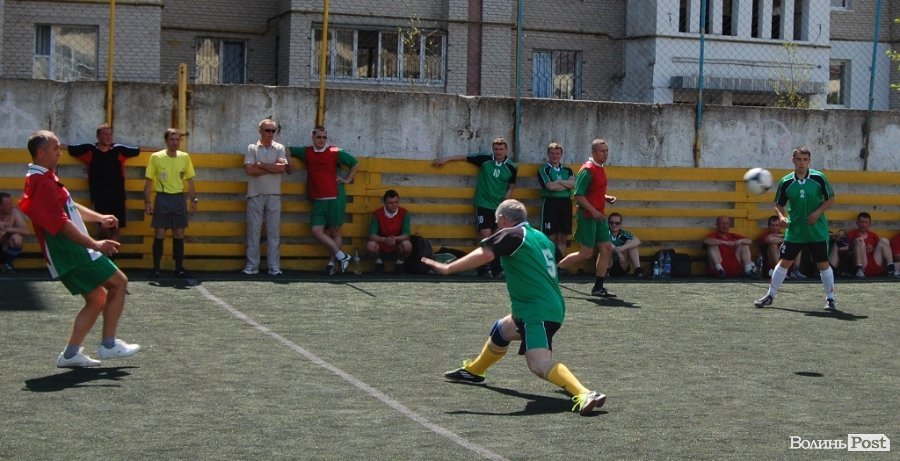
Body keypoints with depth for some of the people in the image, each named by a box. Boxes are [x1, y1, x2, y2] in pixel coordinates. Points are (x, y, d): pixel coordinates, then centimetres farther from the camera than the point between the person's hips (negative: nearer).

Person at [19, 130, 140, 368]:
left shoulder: (43, 179, 16)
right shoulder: (42, 182, -18)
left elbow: (70, 208, 26)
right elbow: (62, 224, -25)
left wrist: (99, 217, 16)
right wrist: (95, 244, -28)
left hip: (71, 253, 10)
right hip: (72, 253, -10)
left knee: (97, 299, 13)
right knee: (119, 282, -4)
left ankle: (71, 354, 11)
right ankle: (108, 345, -1)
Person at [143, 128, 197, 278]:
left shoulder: (185, 157, 4)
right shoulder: (156, 157, -5)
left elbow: (189, 180, 11)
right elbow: (148, 181, -2)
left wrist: (193, 199, 6)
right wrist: (147, 201, -8)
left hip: (179, 198, 3)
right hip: (162, 198, -3)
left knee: (179, 234, 5)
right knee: (159, 234, -2)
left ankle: (179, 268, 12)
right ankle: (156, 268, 6)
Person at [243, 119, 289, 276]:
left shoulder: (280, 148, 7)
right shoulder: (252, 148, 5)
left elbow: (282, 168, -9)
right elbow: (249, 170, -9)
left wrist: (261, 165, -7)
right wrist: (273, 168, -6)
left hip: (274, 195, 1)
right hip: (255, 194, -1)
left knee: (274, 231, 2)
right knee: (253, 230, 1)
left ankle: (274, 266, 5)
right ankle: (251, 266, 5)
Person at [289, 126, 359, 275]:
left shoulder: (335, 152, 1)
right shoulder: (306, 152, 10)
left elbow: (355, 163, 10)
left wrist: (347, 179, 5)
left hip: (335, 199, -3)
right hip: (318, 201, 4)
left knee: (335, 232, 0)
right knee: (317, 231, -7)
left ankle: (332, 263, 8)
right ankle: (342, 257, 1)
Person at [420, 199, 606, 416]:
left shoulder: (511, 235, -8)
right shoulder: (541, 237, 16)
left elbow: (484, 255, -23)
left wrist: (448, 268, -23)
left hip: (537, 312, -10)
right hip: (552, 307, 10)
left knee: (539, 363, -26)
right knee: (499, 331, 31)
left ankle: (584, 394, -42)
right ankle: (474, 370, 53)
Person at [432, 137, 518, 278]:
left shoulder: (512, 168, -1)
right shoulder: (485, 160, -3)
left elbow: (511, 187, 7)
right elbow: (465, 157, 4)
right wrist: (446, 159, 3)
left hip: (500, 207, 2)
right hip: (483, 205, -2)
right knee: (485, 236, -10)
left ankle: (496, 269, 13)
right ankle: (484, 268, -4)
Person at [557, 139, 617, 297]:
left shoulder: (600, 168, 14)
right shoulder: (587, 170, -14)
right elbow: (578, 195, -19)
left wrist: (606, 198, 9)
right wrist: (593, 211, -23)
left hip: (599, 216, 9)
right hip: (587, 217, -9)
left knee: (606, 247, 3)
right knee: (586, 253, -6)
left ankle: (598, 287, 8)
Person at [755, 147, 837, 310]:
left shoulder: (818, 178, -7)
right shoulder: (785, 182, -3)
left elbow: (830, 199, 1)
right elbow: (779, 204, 7)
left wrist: (818, 212, -14)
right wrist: (781, 216, -13)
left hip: (817, 231, -1)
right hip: (794, 230, 1)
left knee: (823, 264, 1)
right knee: (784, 262, 4)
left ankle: (830, 298, 15)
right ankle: (770, 295, 16)